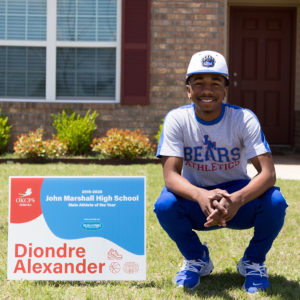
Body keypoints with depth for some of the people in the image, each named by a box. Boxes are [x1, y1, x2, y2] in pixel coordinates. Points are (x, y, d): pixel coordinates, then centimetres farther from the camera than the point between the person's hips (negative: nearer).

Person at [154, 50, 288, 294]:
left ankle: (254, 262, 2)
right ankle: (197, 259, 2)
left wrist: (237, 200, -46)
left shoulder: (244, 119, -14)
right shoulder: (177, 119, -12)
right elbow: (170, 175, -23)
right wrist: (201, 195, -46)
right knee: (165, 205, -31)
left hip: (238, 200, 0)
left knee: (275, 202, -30)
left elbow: (268, 173, -24)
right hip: (196, 201, 1)